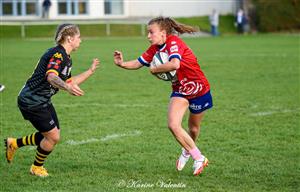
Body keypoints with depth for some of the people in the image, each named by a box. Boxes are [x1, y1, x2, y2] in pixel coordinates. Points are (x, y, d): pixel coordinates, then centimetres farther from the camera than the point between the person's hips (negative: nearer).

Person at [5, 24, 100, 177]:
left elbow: (69, 82, 19)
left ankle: (14, 143, 27)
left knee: (53, 135, 11)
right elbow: (51, 77, -39)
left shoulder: (66, 59, 10)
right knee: (53, 137, -6)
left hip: (43, 101, 10)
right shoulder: (56, 54, -21)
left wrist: (91, 70, 18)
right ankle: (36, 168, 18)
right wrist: (67, 87, -56)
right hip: (31, 101, -10)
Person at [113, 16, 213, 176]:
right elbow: (138, 63, 0)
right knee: (173, 125, -13)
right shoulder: (155, 49, -3)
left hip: (198, 90, -6)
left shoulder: (174, 43, -26)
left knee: (193, 128, 11)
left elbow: (174, 64, -44)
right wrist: (122, 64, -20)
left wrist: (154, 69, -29)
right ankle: (198, 158, 7)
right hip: (180, 91, 6)